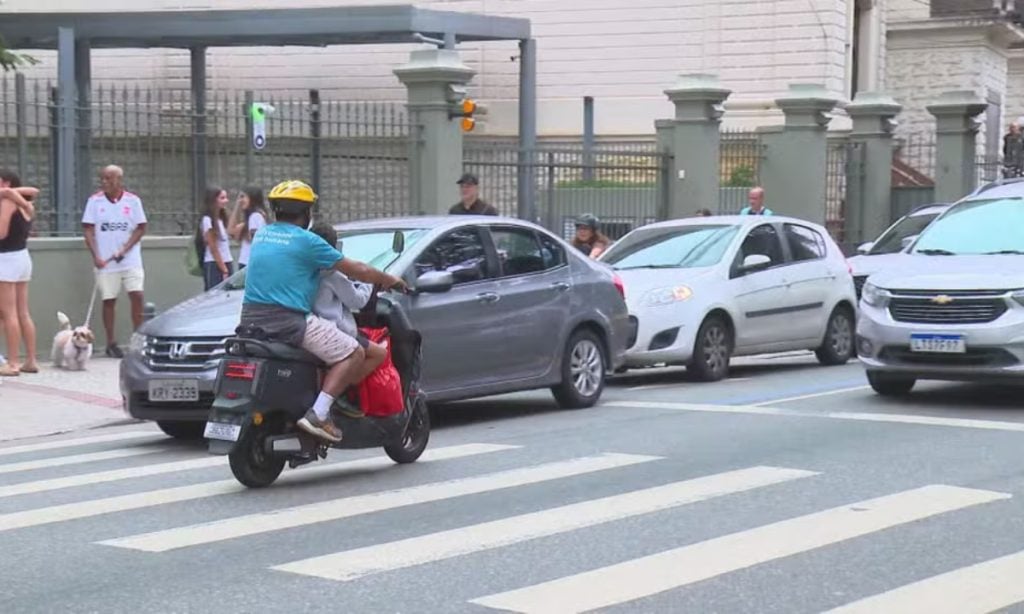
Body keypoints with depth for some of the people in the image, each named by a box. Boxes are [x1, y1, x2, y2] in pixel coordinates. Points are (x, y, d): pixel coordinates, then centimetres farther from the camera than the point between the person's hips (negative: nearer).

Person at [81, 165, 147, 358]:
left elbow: (140, 228, 2)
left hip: (130, 260, 0)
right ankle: (111, 343, 11)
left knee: (137, 295, -9)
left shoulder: (133, 200, 2)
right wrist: (95, 256, -10)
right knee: (108, 300, 3)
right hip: (106, 262, 0)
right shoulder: (94, 201, 1)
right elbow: (88, 230, 1)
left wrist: (124, 250, -10)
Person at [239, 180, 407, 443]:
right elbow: (356, 270, -1)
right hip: (289, 320, -8)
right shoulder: (306, 241, -6)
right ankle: (318, 414, -17)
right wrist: (391, 280, 16)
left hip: (250, 319, 8)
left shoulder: (261, 235, 16)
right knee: (353, 354, -3)